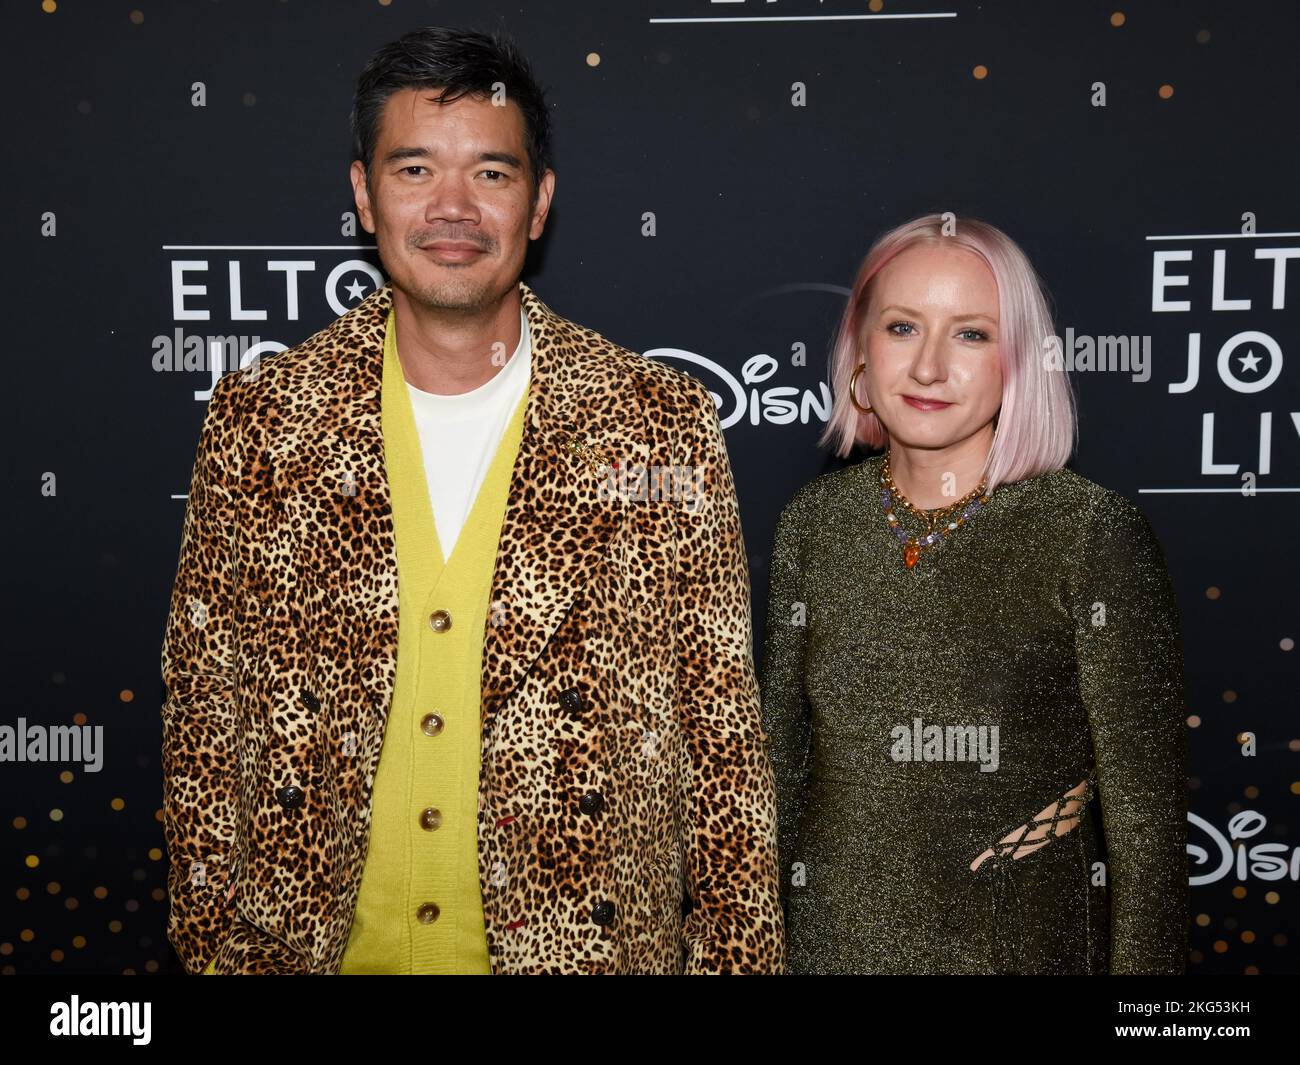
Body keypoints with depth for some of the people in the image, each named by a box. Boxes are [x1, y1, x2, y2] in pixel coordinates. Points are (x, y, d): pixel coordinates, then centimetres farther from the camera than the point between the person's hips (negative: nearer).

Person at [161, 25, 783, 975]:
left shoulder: (668, 426, -9)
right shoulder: (255, 420, -5)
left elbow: (724, 738, -5)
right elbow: (203, 713, 1)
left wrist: (737, 956, -4)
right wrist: (210, 942, 1)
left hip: (587, 941, -1)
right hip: (313, 943, 2)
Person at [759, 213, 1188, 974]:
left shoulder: (1097, 534, -15)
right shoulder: (813, 522, -4)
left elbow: (1146, 816, -11)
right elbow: (782, 764, 5)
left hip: (1026, 942, -3)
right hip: (830, 939, 3)